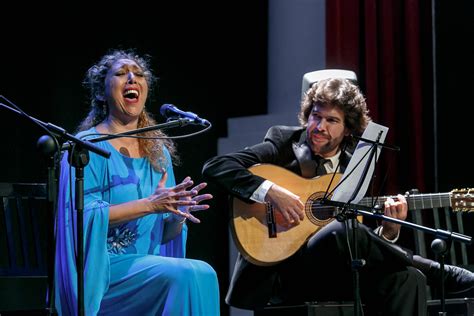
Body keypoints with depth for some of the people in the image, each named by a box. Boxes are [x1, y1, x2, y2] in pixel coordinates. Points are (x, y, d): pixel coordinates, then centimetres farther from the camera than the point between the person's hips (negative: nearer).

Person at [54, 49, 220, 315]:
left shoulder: (159, 153, 15)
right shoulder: (88, 146, -2)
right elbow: (82, 215, -15)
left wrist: (179, 214, -8)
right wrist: (149, 205, -22)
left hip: (146, 269, 6)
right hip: (98, 271, -5)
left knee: (203, 274, -26)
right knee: (189, 274, -28)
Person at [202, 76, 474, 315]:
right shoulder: (284, 143, 3)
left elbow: (367, 244, 15)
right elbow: (214, 167, -10)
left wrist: (390, 229, -6)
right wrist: (270, 191, -22)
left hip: (334, 274, 5)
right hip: (276, 273, -5)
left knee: (407, 279, -22)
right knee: (342, 229, -32)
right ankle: (439, 272, -16)